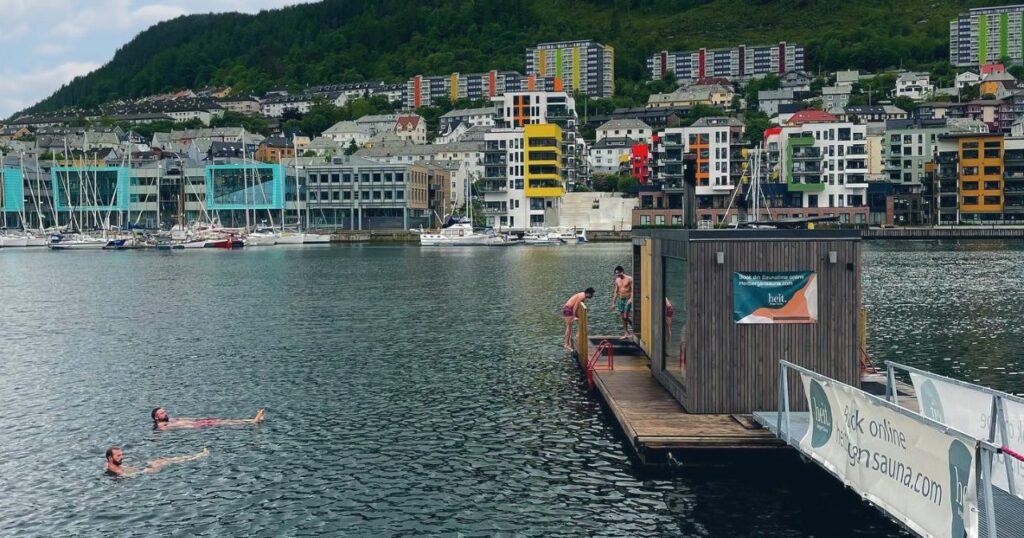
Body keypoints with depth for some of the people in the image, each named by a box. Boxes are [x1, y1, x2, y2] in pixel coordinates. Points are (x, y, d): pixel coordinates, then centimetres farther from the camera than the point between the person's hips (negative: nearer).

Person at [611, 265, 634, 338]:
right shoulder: (617, 280, 9)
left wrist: (631, 299, -24)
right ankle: (626, 333, 11)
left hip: (628, 299, -6)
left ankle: (633, 326, 12)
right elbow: (616, 292, 14)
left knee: (625, 317, -12)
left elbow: (633, 290, -11)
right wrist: (613, 303, 13)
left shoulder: (629, 279, -8)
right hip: (620, 299, 6)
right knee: (622, 317, 5)